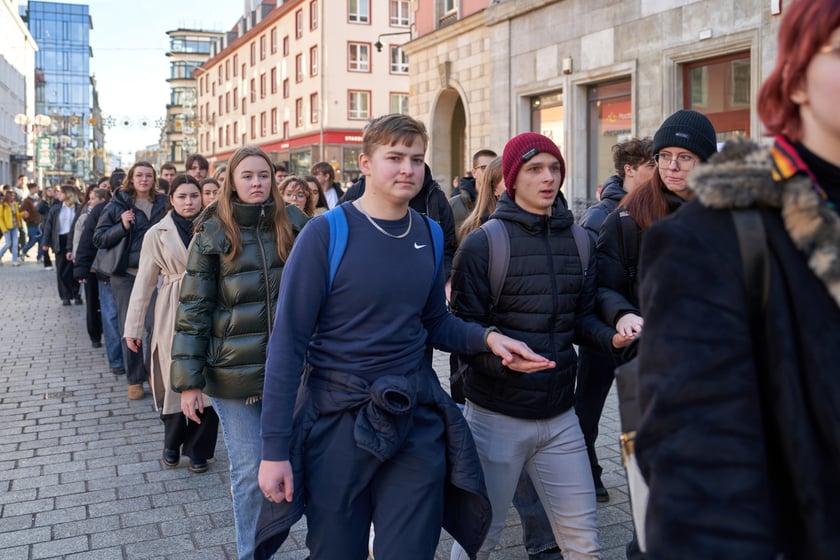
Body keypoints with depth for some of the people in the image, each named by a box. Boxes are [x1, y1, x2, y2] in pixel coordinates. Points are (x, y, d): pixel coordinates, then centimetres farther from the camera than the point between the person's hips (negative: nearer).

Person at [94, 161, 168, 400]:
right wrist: (122, 226, -13)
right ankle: (134, 379, 12)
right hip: (126, 275, -1)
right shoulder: (117, 205, 2)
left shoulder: (163, 203, 7)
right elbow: (98, 238, 2)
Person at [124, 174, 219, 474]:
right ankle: (172, 444, 29)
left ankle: (198, 449, 19)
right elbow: (144, 283, 4)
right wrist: (133, 327, 3)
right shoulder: (157, 234, 1)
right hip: (173, 315, -1)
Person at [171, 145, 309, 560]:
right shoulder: (212, 233, -3)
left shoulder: (293, 225, 3)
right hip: (233, 370, -1)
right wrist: (188, 381, -8)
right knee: (248, 471, 7)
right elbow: (193, 308, -4)